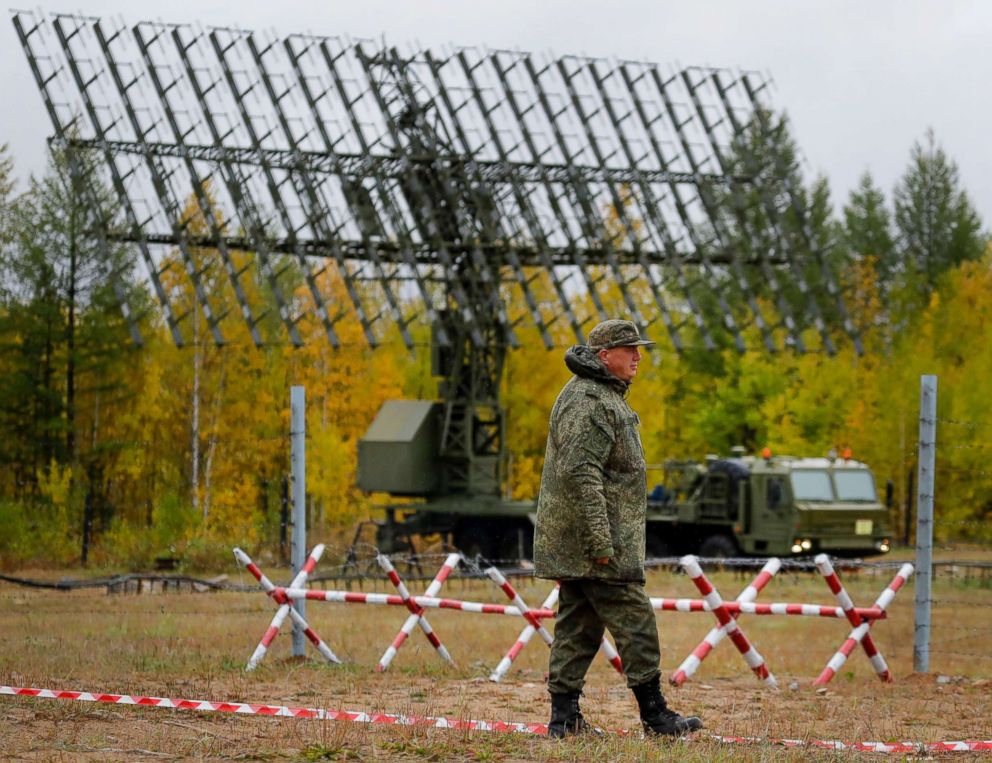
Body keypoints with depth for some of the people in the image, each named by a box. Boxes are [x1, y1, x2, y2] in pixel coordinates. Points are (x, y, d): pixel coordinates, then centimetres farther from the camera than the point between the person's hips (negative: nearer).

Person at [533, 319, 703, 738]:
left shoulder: (604, 396, 20)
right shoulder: (589, 402, -16)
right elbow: (580, 475, -24)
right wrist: (600, 541, -26)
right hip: (592, 538, -11)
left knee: (577, 627, 10)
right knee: (635, 624, -6)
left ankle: (564, 716, 11)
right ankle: (655, 715, -3)